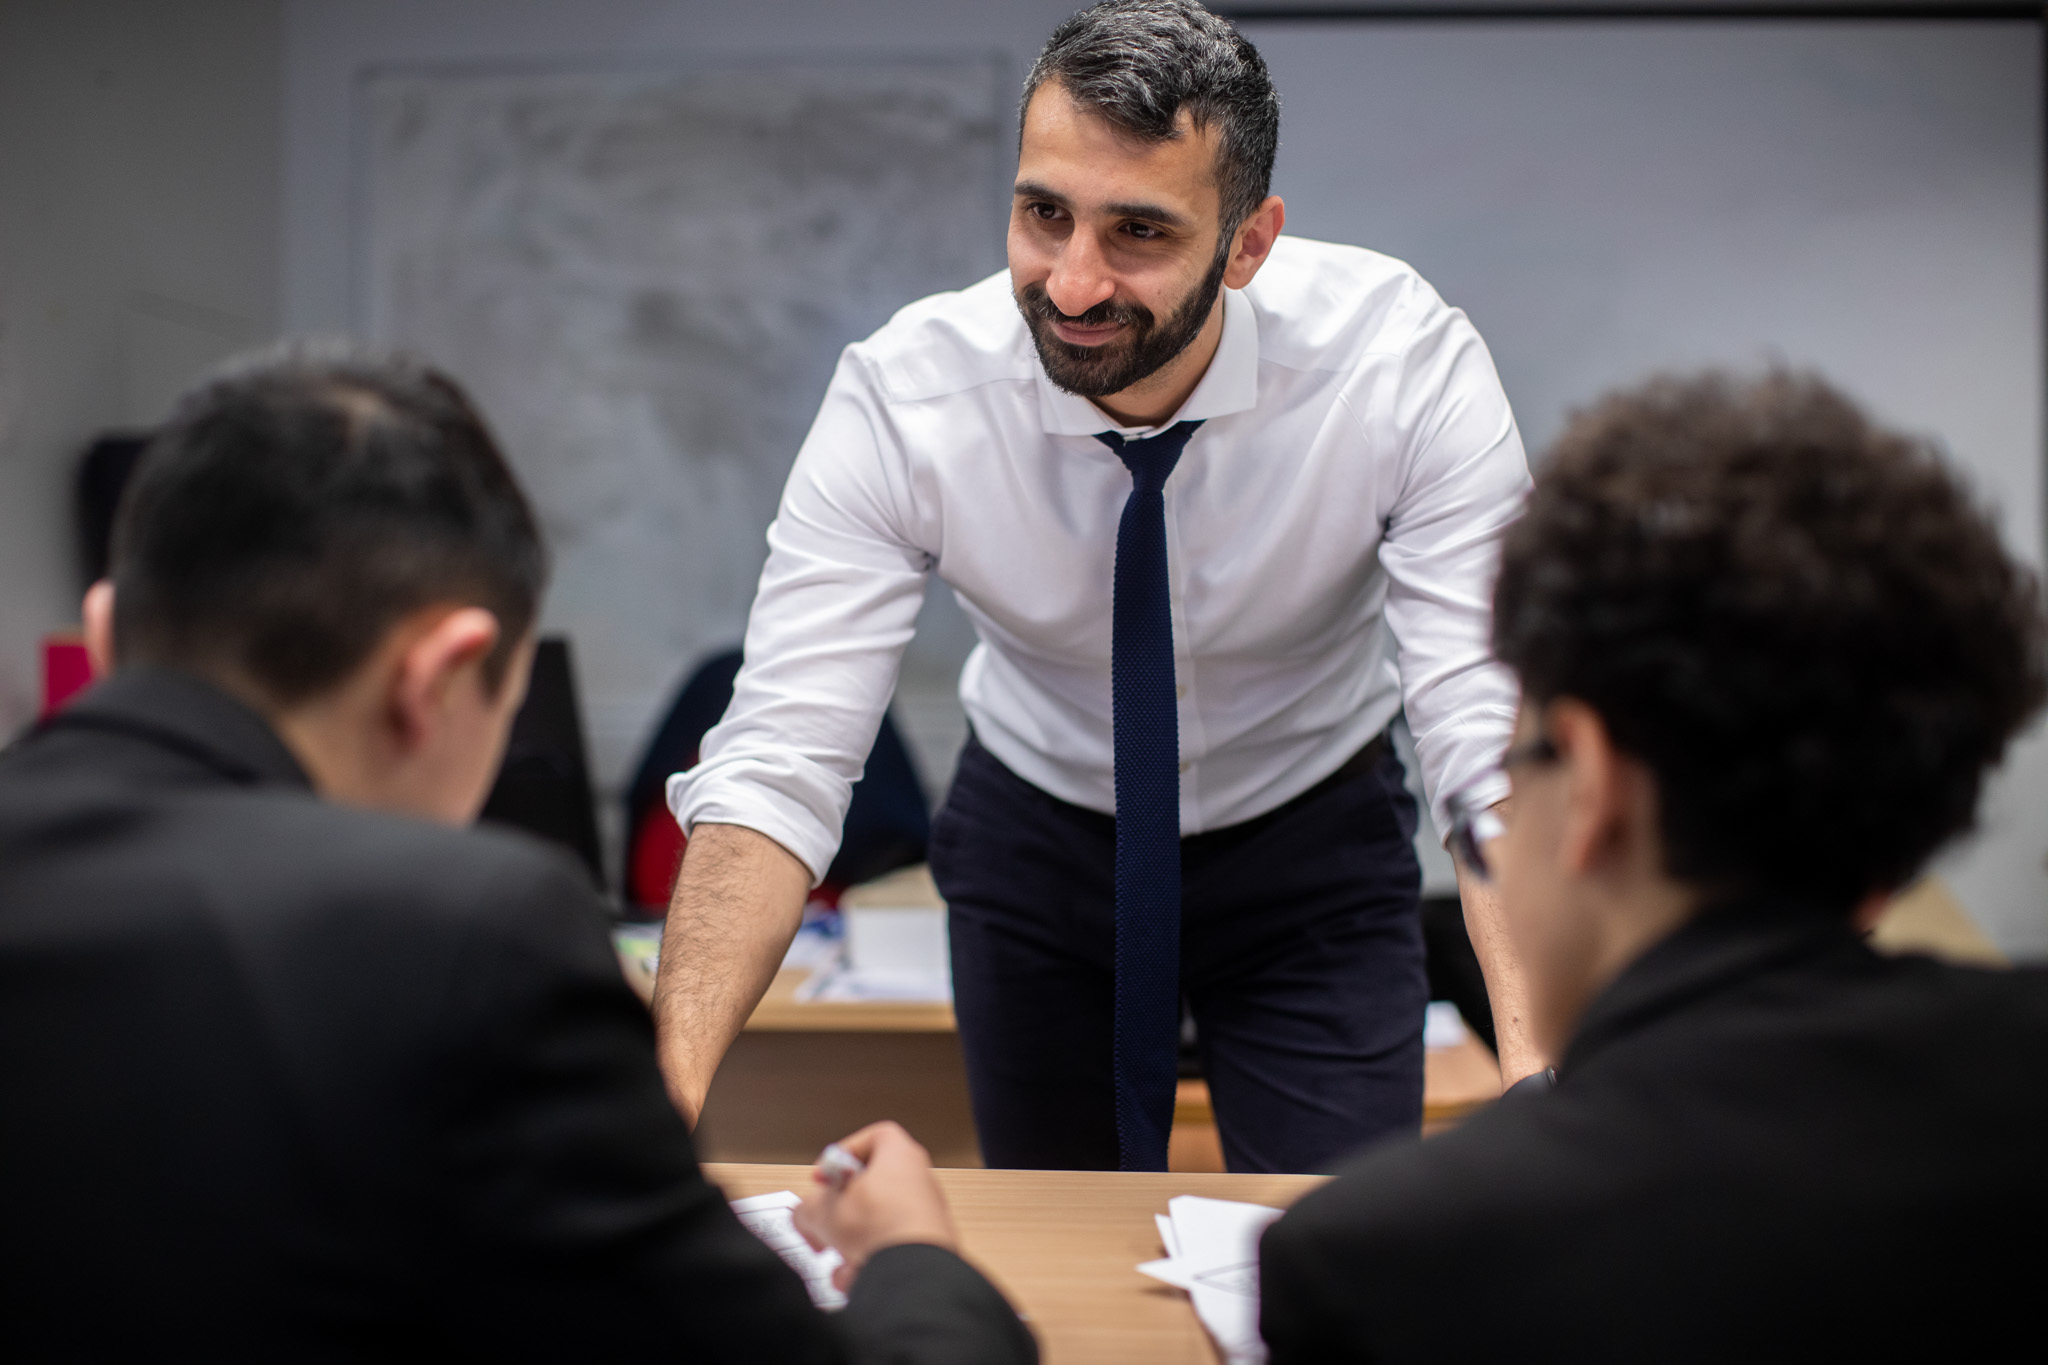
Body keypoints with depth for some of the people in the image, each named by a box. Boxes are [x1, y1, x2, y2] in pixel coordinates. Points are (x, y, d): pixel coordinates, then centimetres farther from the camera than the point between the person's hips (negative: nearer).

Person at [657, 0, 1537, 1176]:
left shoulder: (1408, 363, -28)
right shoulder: (902, 397, -26)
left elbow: (1490, 731, -35)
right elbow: (778, 763, -30)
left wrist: (1537, 1073, -51)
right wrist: (666, 1092, -45)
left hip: (1313, 846, -1)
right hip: (1037, 841, 1)